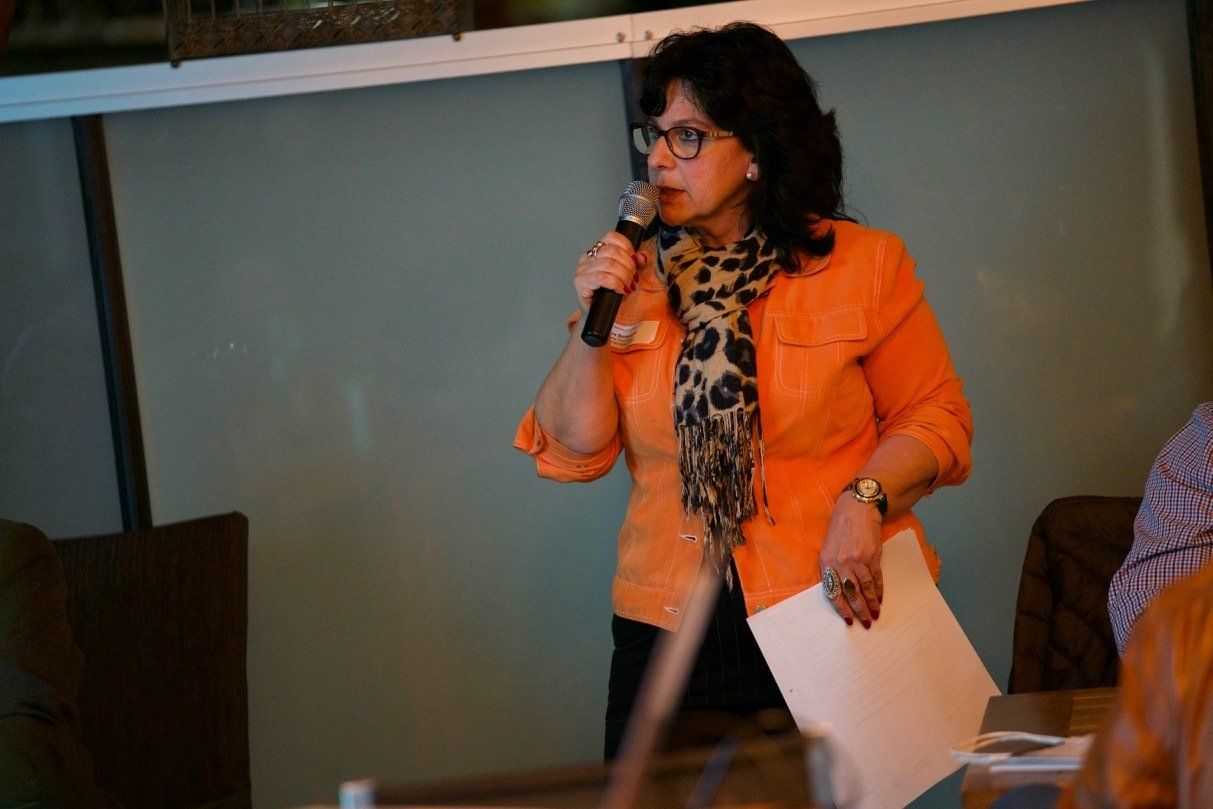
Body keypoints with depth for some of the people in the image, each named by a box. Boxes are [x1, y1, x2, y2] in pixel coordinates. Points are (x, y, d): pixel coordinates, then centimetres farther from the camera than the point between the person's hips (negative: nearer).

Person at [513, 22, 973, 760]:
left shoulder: (865, 265, 0)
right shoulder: (636, 277, 8)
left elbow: (935, 418, 1)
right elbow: (571, 452, 5)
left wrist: (864, 500, -16)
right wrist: (594, 325, -7)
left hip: (835, 622, -2)